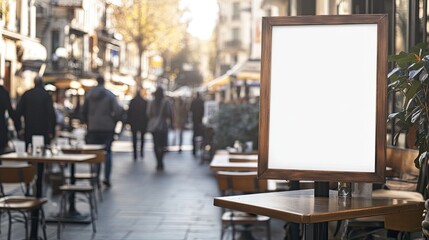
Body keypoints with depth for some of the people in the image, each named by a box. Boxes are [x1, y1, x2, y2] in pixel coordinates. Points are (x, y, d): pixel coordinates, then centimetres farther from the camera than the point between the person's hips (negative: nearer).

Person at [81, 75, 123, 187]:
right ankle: (107, 178, 5)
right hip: (108, 128, -1)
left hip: (93, 128, 1)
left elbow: (83, 112, 7)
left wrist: (87, 123, 20)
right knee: (107, 152, 11)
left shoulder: (89, 95, 3)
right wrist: (114, 121, 2)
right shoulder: (109, 95, -5)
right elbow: (118, 111, -13)